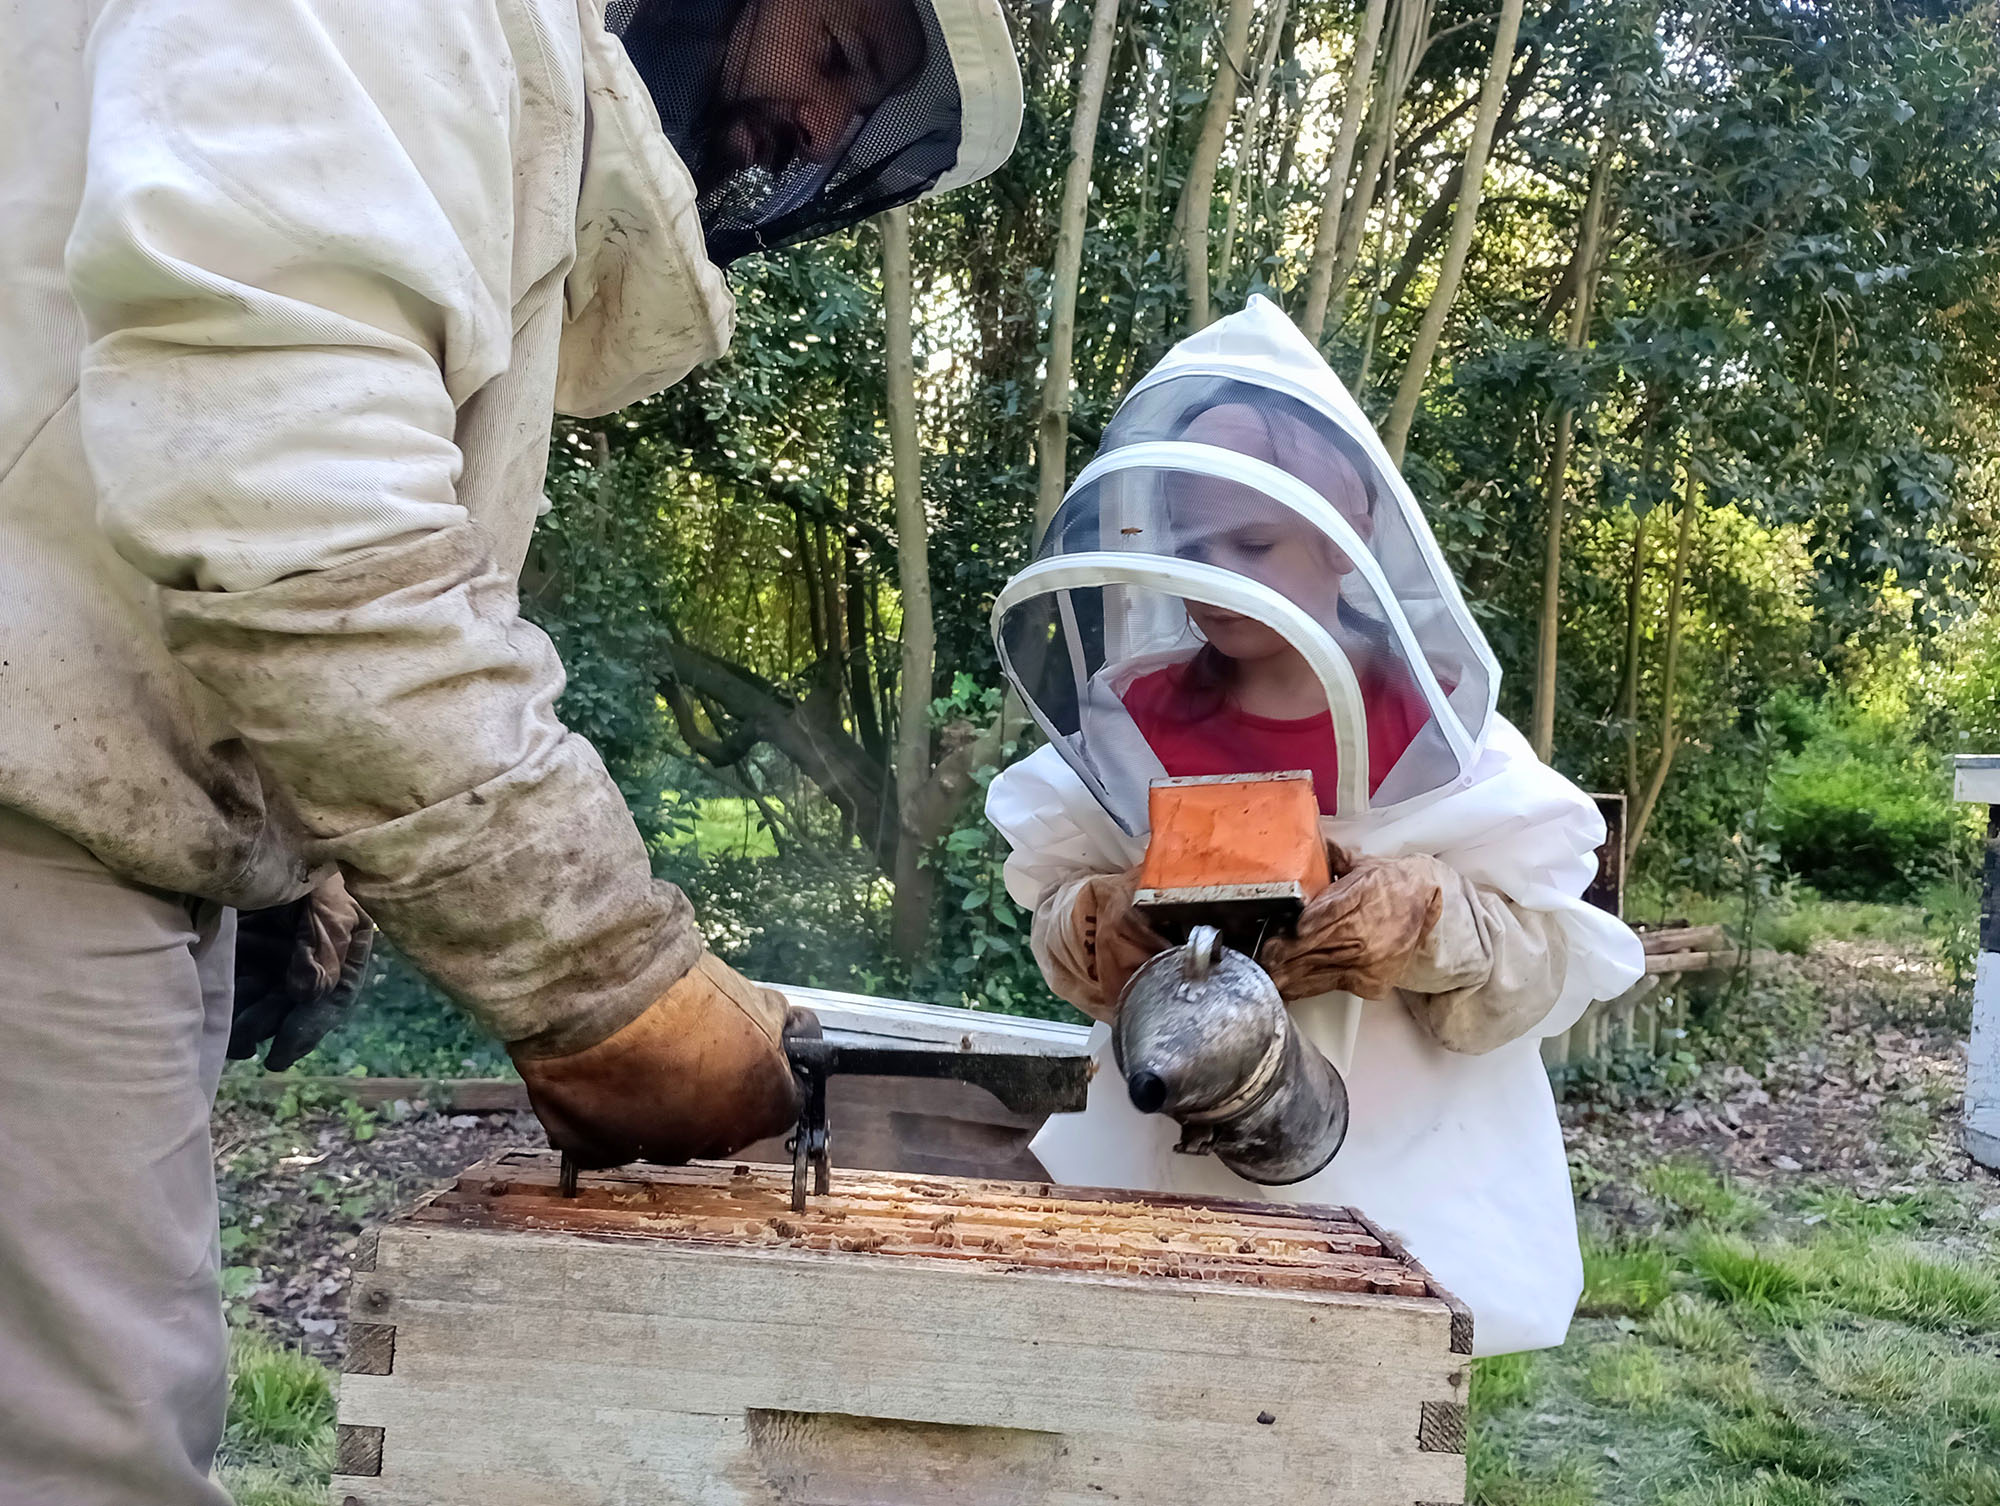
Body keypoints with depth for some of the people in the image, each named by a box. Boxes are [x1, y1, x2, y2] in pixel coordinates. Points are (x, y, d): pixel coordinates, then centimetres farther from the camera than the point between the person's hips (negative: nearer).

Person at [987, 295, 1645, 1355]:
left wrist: (1426, 921, -23)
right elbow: (1062, 923, 7)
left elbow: (1550, 963, -5)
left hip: (1390, 1179, -2)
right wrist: (1097, 925, -15)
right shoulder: (1138, 723, 2)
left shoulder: (1430, 736, -5)